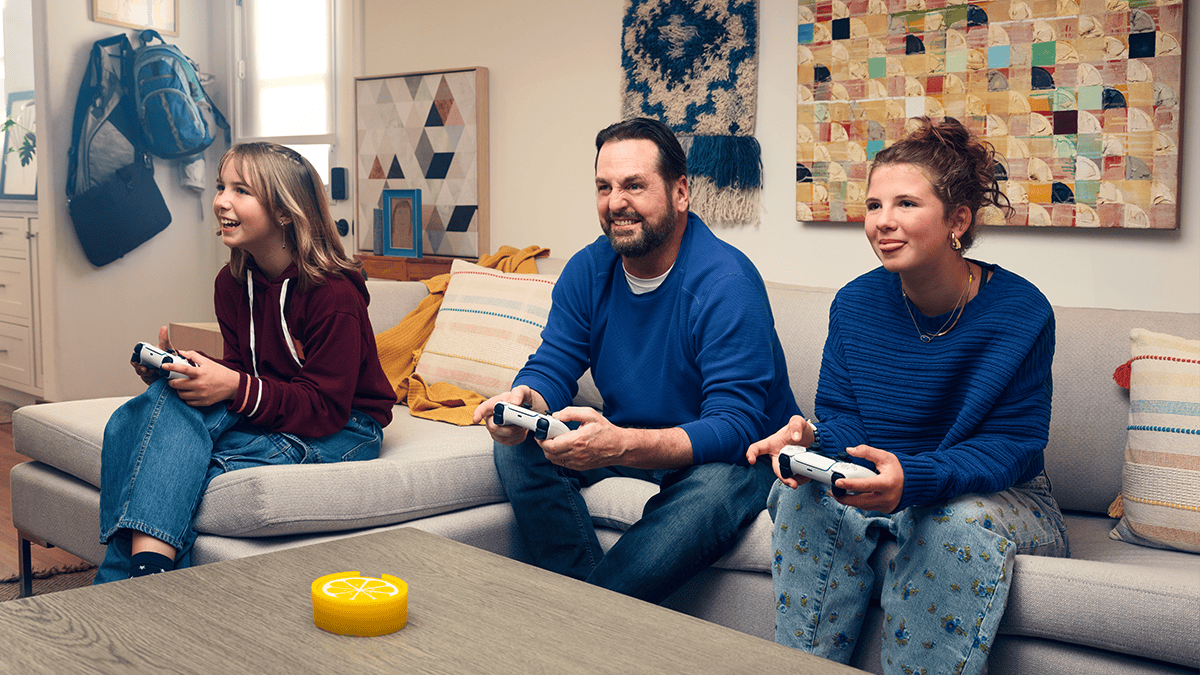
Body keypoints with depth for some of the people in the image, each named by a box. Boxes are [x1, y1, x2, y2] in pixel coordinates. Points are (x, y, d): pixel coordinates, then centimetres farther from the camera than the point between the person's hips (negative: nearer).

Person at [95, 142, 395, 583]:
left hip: (342, 430, -6)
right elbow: (240, 371, 7)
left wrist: (237, 389, -33)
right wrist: (173, 367, -12)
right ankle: (148, 562, -31)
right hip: (263, 415, 7)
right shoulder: (232, 281, 3)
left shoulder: (334, 294, -19)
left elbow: (326, 408, -21)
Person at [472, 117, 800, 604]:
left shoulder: (727, 283, -24)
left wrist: (621, 445, -47)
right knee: (517, 449, -13)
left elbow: (734, 429, -31)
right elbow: (551, 368, -3)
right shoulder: (587, 271, -3)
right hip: (624, 439, 6)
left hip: (737, 454, -5)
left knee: (712, 491, -38)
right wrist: (525, 401, -30)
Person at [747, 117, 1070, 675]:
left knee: (961, 524, -36)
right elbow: (843, 419, -1)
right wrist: (810, 440, -28)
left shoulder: (1021, 313, -14)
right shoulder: (854, 304, -3)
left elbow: (1013, 446, -19)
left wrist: (913, 478, -38)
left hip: (997, 494, -3)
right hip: (871, 483, 3)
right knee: (809, 499, -26)